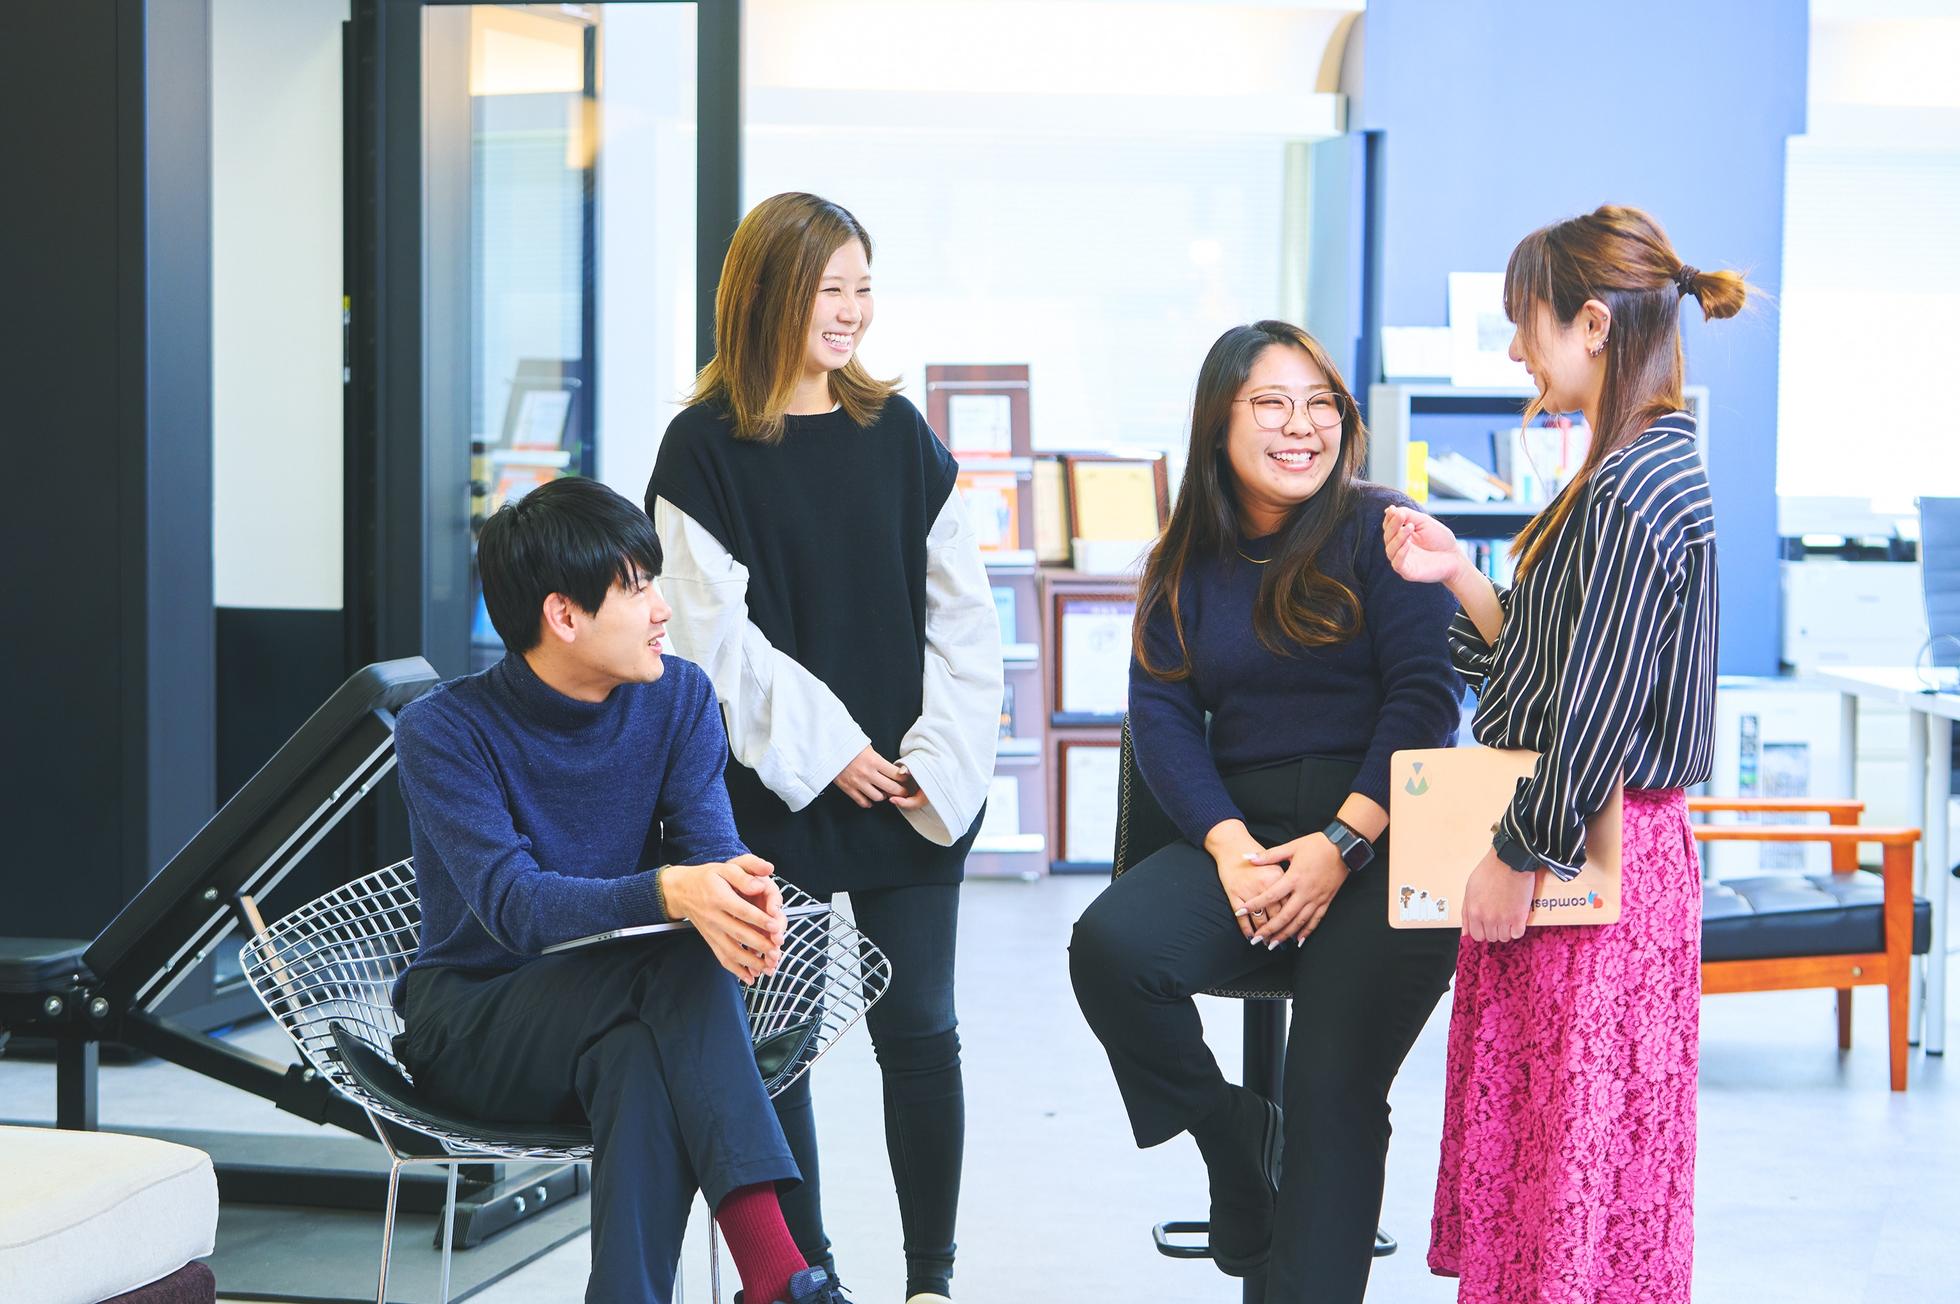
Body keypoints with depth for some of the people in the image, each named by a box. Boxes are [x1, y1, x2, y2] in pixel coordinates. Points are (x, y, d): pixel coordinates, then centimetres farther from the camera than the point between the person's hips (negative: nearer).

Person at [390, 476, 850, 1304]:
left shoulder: (678, 696, 0)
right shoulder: (443, 731, -13)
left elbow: (709, 846, -12)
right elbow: (513, 905, -26)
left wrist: (742, 892, -39)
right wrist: (672, 893, -44)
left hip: (611, 1032, 4)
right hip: (472, 1033, -3)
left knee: (639, 1056, -35)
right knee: (678, 958, -33)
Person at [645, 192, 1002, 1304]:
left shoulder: (900, 436, 8)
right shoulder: (706, 449, -2)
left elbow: (962, 609, 6)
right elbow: (717, 634, -7)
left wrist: (941, 752, -4)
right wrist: (826, 750, -12)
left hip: (917, 791, 2)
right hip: (778, 791, -2)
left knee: (920, 1031, 4)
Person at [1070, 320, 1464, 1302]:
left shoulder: (1380, 531, 1)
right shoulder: (1188, 566, 13)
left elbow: (1425, 696, -7)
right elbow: (1162, 716, 5)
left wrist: (1341, 845, -16)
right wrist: (1229, 846, -13)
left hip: (1381, 835, -4)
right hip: (1242, 829, 4)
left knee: (1333, 1091, -17)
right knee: (1111, 945, -24)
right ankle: (1236, 1138, 0)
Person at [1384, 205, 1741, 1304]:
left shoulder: (1636, 491, -19)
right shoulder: (1643, 470, 13)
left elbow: (1598, 709, -21)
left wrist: (1521, 857, -16)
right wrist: (1455, 576, 9)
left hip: (1593, 859, -10)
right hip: (1577, 846, 10)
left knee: (1578, 1141, -1)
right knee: (1520, 1130, 16)